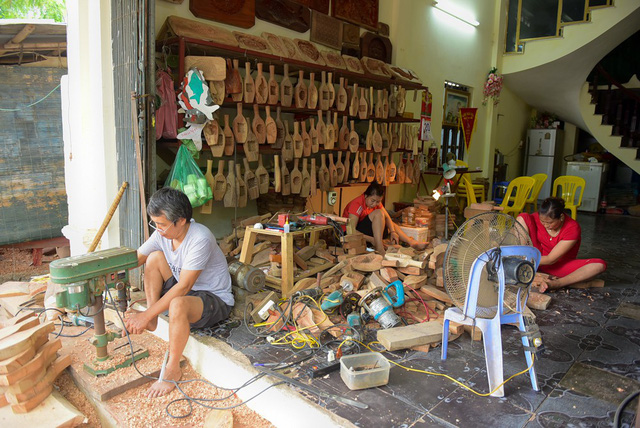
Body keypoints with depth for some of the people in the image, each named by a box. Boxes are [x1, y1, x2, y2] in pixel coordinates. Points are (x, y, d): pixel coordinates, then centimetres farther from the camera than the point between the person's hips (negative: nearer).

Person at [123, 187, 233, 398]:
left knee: (178, 305, -39)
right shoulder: (162, 233, -6)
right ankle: (152, 322, -3)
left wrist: (145, 316, -29)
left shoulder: (200, 239, -30)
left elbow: (183, 287, -30)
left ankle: (173, 369, -16)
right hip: (185, 290, 8)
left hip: (216, 301, -8)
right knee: (155, 256, -7)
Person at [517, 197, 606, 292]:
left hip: (561, 265, -2)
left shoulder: (572, 228, -23)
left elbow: (550, 259, -25)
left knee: (600, 264, -27)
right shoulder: (537, 218, -15)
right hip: (538, 261, 2)